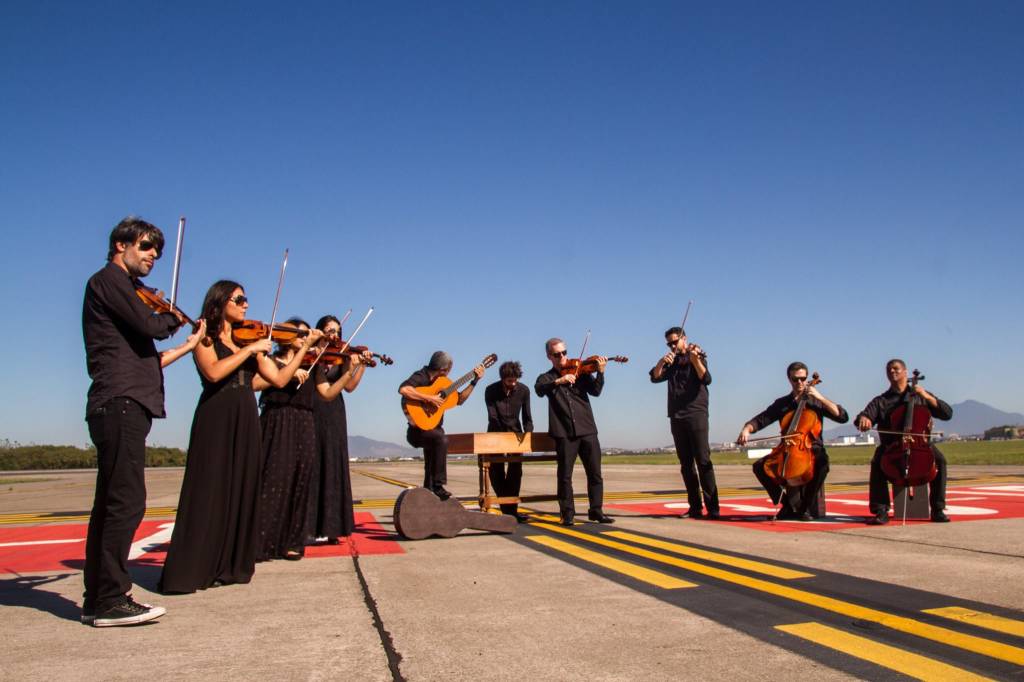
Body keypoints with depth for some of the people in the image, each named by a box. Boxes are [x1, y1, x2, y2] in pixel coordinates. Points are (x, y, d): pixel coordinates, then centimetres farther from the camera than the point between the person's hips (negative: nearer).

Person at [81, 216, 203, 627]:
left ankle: (98, 600, 16)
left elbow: (146, 359, 22)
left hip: (120, 407, 10)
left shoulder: (123, 288, 26)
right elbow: (149, 325, -15)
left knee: (111, 504, 10)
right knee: (127, 502, -11)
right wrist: (174, 318, 6)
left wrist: (188, 345, 24)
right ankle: (110, 600, -8)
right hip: (121, 404, -10)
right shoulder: (110, 279, -1)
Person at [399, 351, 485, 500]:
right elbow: (403, 389, -34)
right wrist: (429, 398, -32)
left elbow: (459, 399, 15)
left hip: (432, 430, 9)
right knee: (441, 439, -32)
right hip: (418, 431, -9)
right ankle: (437, 486, -29)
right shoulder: (420, 377, -14)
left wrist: (475, 381, 8)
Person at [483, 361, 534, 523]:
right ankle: (509, 510, 1)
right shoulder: (491, 391, -14)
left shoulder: (523, 391, -8)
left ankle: (511, 509, -4)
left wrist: (528, 432, -20)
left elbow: (527, 417, -3)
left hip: (515, 433, 1)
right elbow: (492, 417, -20)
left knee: (516, 471, -8)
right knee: (495, 470, -6)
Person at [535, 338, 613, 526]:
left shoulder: (580, 371, 13)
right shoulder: (546, 378, 10)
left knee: (595, 473, 3)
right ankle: (567, 514, 8)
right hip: (564, 433, -2)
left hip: (587, 429, 2)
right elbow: (539, 390, -13)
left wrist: (600, 372, -17)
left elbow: (595, 391, -1)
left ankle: (596, 510, 14)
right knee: (565, 475, -1)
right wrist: (558, 381, -28)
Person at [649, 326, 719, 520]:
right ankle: (695, 507, 8)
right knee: (686, 464, 5)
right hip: (676, 417, 5)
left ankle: (712, 507, -12)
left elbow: (706, 379, -14)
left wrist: (694, 359, -27)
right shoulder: (671, 362, 18)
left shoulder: (697, 355, 3)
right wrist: (662, 361, -12)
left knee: (703, 461, -11)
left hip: (696, 414, -5)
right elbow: (655, 377, 4)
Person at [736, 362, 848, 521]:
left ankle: (804, 508, -19)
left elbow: (843, 417, -3)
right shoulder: (781, 403, 11)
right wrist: (747, 429, -17)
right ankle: (788, 504, -6)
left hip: (812, 448, -2)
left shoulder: (816, 401, 8)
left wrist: (820, 397, -9)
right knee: (759, 466, -21)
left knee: (822, 463, -37)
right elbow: (760, 420, 5)